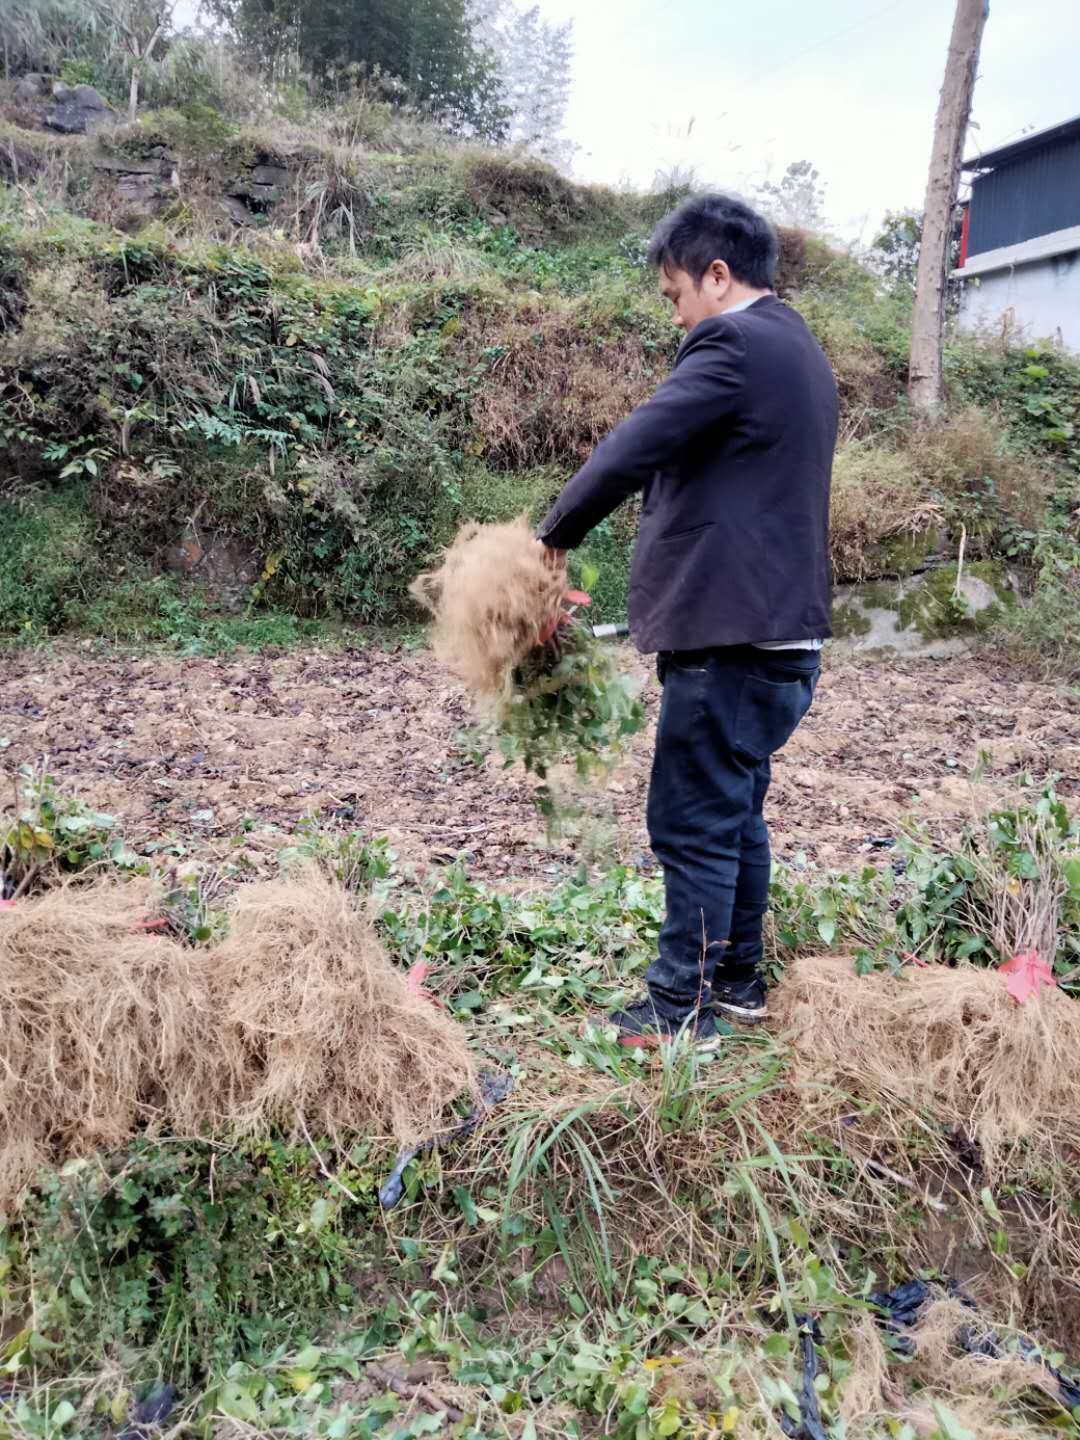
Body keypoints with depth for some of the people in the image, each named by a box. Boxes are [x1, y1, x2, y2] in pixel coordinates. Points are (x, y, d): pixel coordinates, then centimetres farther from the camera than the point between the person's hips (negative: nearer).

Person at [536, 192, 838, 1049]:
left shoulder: (734, 345, -12)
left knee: (694, 829, 0)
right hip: (785, 637, 10)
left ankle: (683, 1010, 11)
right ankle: (739, 980, 30)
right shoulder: (801, 353, 19)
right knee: (738, 817, 18)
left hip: (729, 645, -10)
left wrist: (557, 534, -2)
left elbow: (632, 450, -18)